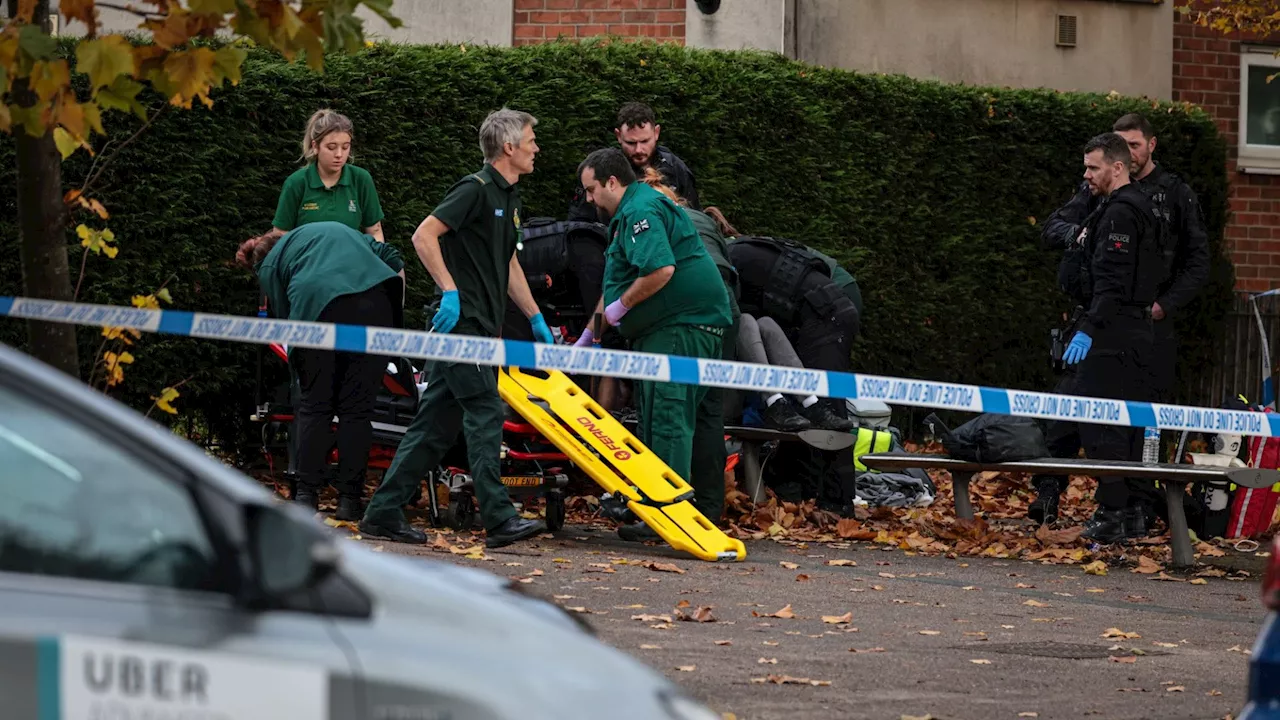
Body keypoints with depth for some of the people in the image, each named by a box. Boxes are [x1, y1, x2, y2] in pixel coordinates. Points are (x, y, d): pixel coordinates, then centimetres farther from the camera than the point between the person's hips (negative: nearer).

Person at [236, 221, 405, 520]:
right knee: (357, 407, 6)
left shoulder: (270, 264, 25)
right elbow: (392, 258, 25)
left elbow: (283, 316, 17)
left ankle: (306, 494, 8)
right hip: (375, 302, 2)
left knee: (314, 405, 12)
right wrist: (395, 312, 28)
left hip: (318, 308, -2)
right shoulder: (338, 230, 36)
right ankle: (349, 499, 3)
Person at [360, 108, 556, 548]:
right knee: (485, 416, -12)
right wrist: (450, 291, -23)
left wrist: (537, 320, 27)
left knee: (436, 422, 8)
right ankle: (499, 521, -14)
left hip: (480, 326, 10)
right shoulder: (476, 190, -10)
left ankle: (383, 514, 9)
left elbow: (509, 266, 29)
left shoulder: (508, 198, 20)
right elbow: (423, 236, -18)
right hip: (462, 320, -10)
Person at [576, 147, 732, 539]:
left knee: (668, 420, -13)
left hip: (681, 326, -11)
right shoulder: (629, 214, 23)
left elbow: (661, 270, -27)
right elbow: (616, 283, 32)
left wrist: (621, 306, -14)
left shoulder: (641, 211, -13)